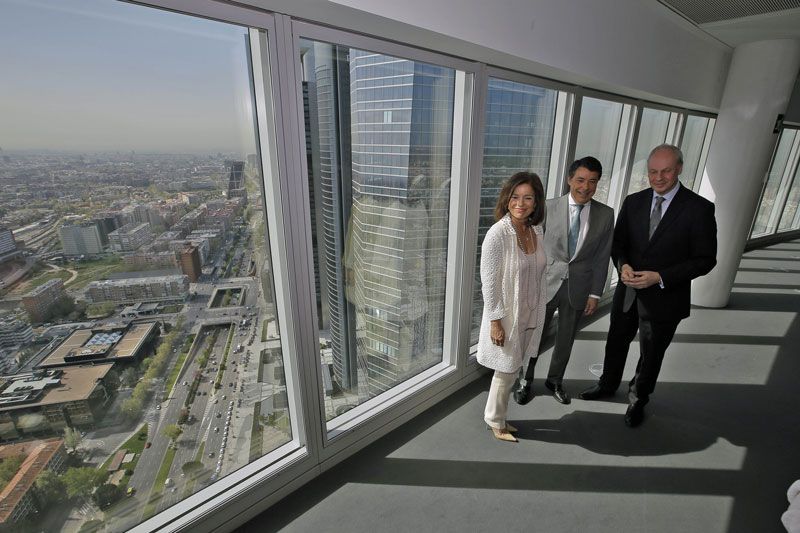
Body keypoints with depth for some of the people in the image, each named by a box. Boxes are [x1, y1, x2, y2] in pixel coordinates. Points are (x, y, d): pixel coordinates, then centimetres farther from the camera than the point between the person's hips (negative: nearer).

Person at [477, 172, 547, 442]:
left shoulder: (536, 230, 0)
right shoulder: (497, 234, -21)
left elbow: (536, 275, 10)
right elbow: (489, 282, -18)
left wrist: (536, 313, 13)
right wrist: (495, 321, -17)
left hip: (529, 314, 6)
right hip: (506, 316, -6)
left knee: (512, 370, 20)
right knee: (506, 372, 11)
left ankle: (499, 418, 41)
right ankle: (495, 422, 35)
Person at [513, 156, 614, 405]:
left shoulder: (605, 214, -2)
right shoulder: (548, 207, -8)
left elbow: (602, 257, 1)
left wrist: (595, 293, 0)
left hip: (578, 286, 2)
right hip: (546, 283, -2)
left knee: (566, 339, 18)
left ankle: (555, 380, 41)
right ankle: (525, 381, 30)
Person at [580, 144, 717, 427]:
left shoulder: (699, 208, -12)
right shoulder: (633, 202, -1)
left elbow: (705, 260, -11)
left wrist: (660, 277, -23)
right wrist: (623, 265, -16)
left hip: (664, 298, -3)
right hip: (627, 292, 4)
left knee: (651, 355, 16)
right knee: (616, 342, 21)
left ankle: (638, 400, 41)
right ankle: (608, 385, 46)